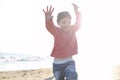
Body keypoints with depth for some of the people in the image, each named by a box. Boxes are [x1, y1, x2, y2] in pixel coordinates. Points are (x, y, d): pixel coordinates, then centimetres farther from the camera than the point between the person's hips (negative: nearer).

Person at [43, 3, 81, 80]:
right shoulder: (56, 31, -7)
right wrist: (48, 19, -50)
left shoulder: (72, 30, 3)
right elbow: (50, 27, -26)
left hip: (69, 61, 0)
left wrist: (77, 13, -30)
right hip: (57, 63, 0)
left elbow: (78, 24, -10)